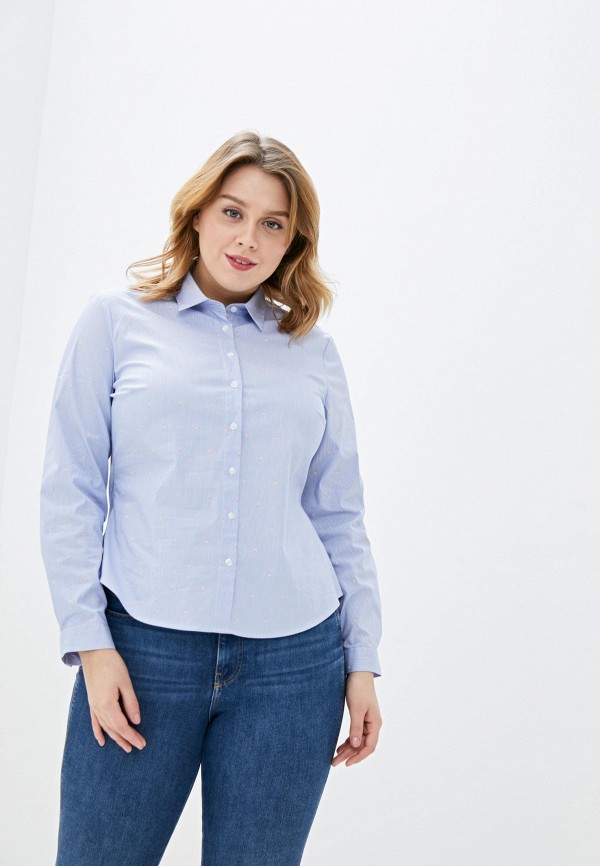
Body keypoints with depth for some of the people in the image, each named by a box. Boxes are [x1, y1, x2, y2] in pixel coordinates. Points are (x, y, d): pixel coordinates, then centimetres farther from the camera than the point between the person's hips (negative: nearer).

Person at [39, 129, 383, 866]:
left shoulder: (313, 348, 11)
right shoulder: (117, 320, 5)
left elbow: (339, 515, 12)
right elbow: (70, 492, 2)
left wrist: (362, 660, 6)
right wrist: (90, 642, -6)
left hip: (294, 659, 2)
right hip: (144, 646, -1)